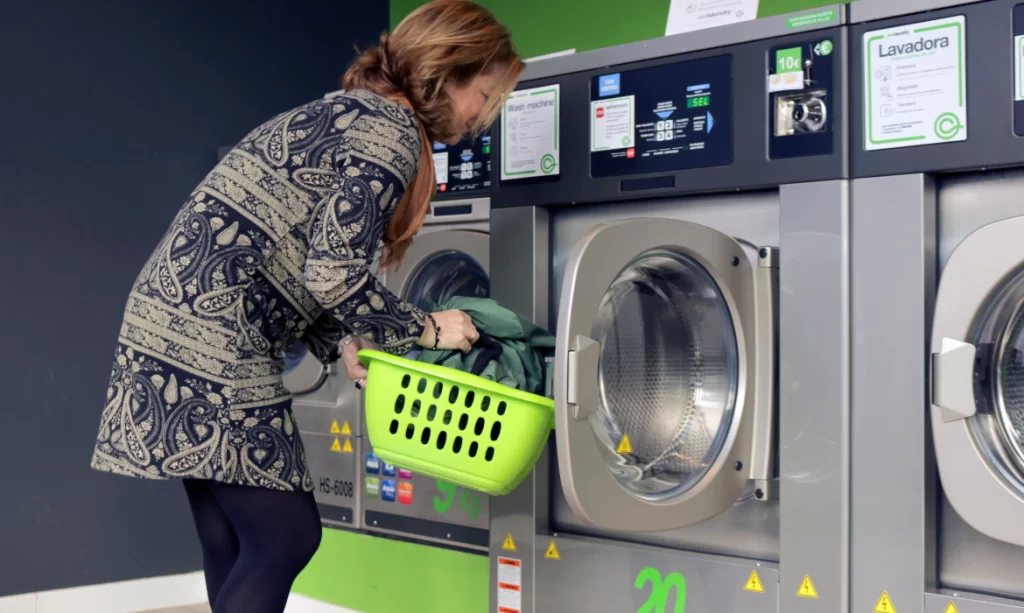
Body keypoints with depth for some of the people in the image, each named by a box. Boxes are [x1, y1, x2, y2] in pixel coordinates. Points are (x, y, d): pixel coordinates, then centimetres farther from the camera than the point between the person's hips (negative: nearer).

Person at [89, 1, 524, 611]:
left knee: (237, 548, 14)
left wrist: (341, 345, 6)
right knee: (287, 538, -4)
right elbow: (333, 273, -19)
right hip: (211, 338, -10)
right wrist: (426, 329, -5)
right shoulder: (394, 133, -11)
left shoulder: (344, 114, 20)